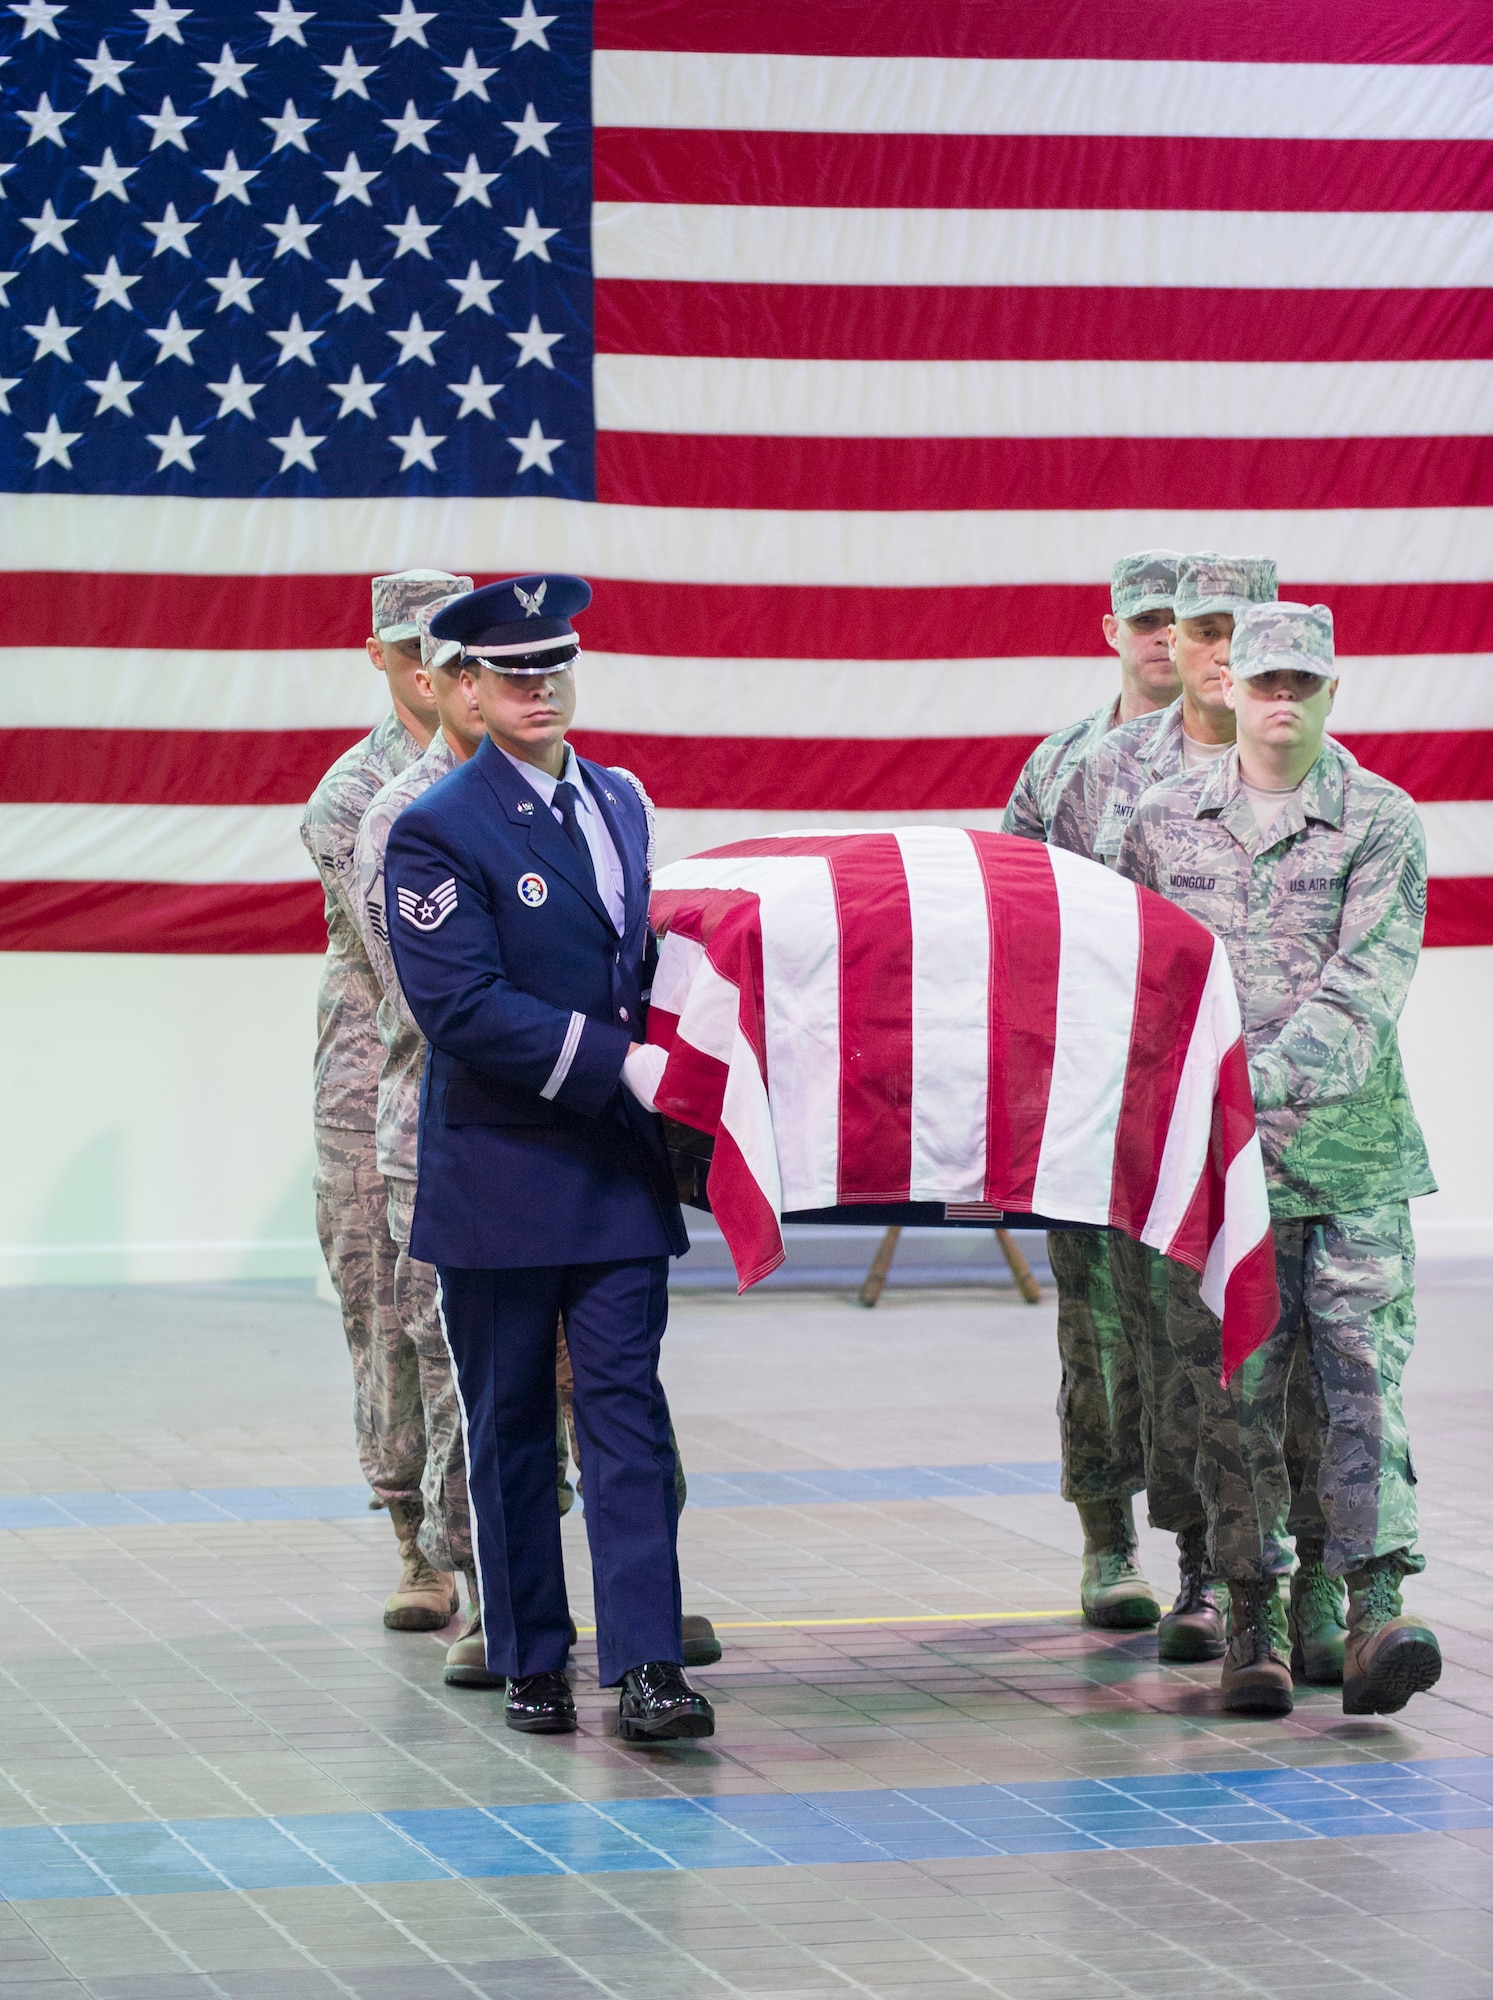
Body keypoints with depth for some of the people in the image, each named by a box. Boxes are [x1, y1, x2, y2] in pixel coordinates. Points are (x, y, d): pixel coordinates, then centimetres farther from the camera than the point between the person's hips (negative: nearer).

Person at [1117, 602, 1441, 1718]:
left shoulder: (1382, 823, 1)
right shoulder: (1165, 825, 10)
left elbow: (1365, 986, -10)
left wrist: (1272, 1075, -24)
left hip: (1351, 1156, -2)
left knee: (1362, 1375, -8)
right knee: (1237, 1392, 2)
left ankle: (1376, 1616, -10)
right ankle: (1254, 1619, 9)